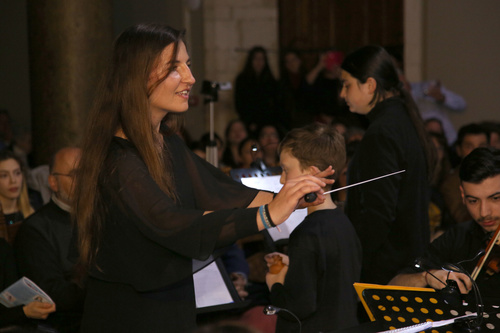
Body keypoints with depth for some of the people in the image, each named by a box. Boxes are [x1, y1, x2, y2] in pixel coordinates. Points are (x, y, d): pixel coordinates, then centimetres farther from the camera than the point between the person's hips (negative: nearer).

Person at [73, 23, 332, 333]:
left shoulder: (169, 144, 5)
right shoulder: (118, 159, -23)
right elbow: (174, 226, -33)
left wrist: (288, 198, -11)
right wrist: (268, 215, -39)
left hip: (174, 308, 8)